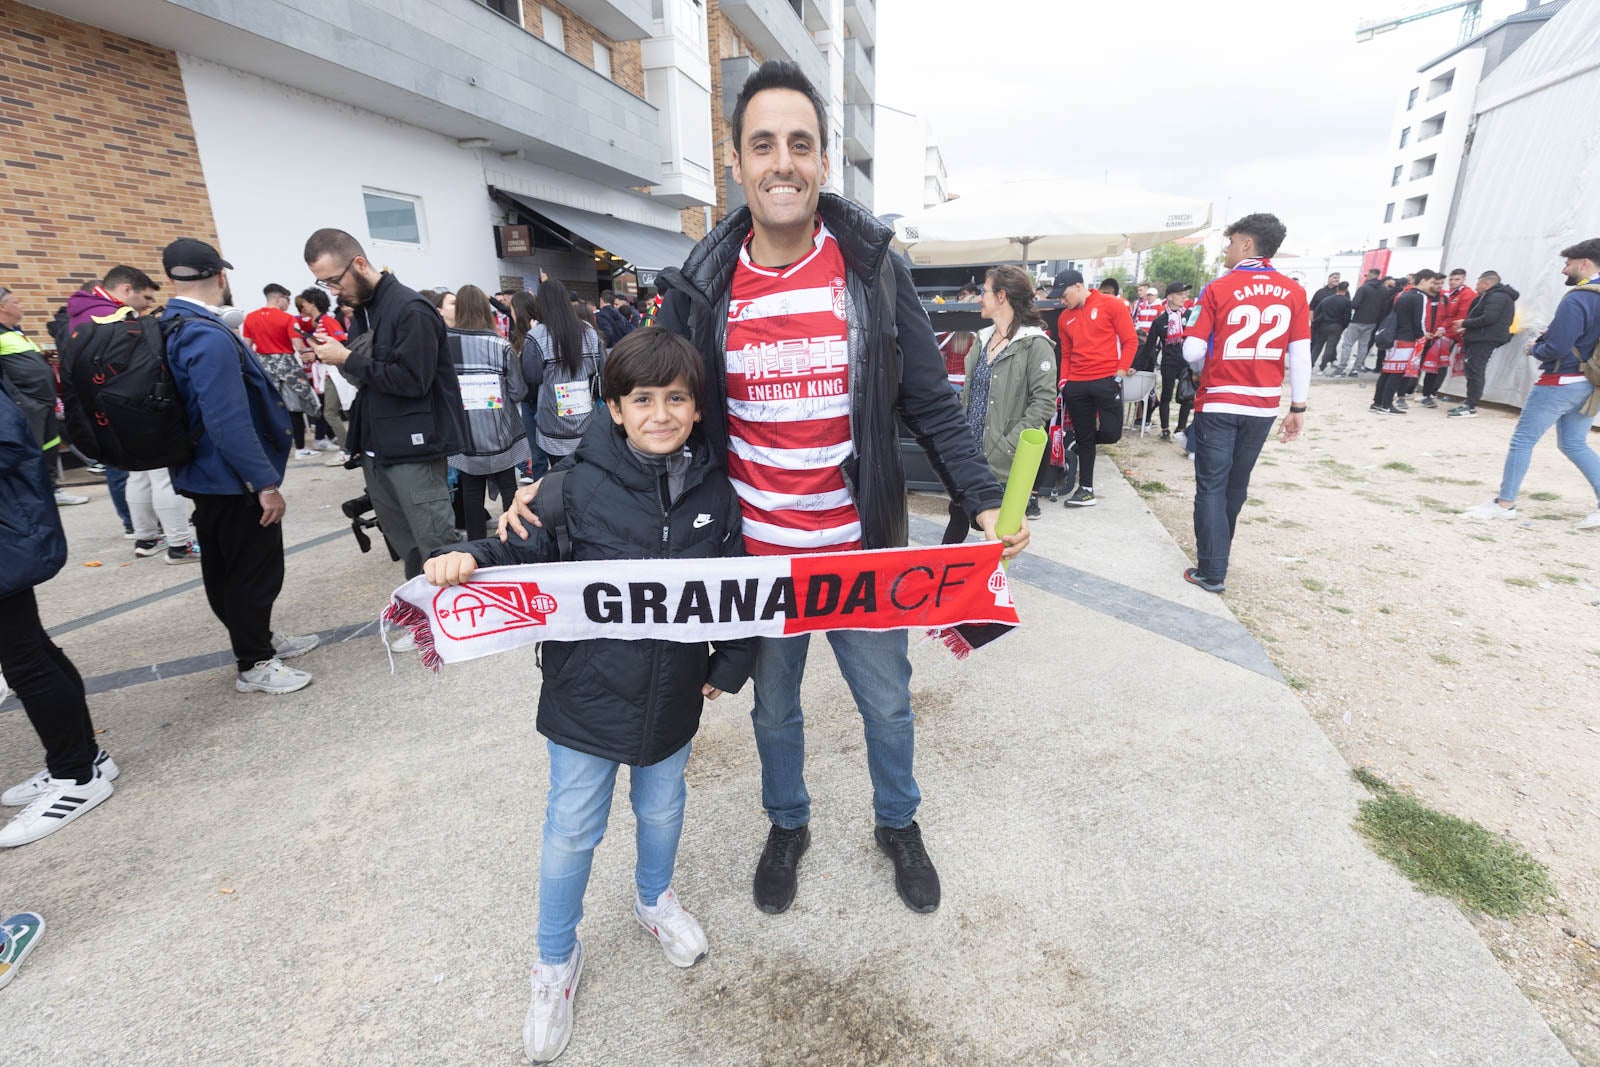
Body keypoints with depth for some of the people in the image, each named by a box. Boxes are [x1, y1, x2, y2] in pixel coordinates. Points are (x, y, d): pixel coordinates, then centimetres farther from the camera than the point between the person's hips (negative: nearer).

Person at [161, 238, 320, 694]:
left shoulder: (168, 330, 8)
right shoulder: (209, 336, -23)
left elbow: (203, 407, 16)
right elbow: (228, 422, -29)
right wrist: (267, 483, -24)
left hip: (207, 475, 10)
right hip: (235, 481, -10)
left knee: (225, 568, 20)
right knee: (254, 570, 3)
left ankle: (259, 637, 37)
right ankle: (255, 665, 15)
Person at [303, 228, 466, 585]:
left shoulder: (411, 309, -12)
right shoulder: (361, 308, 15)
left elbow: (412, 380, -19)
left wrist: (348, 360, -14)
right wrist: (333, 352, 6)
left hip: (414, 449, -8)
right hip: (375, 448, 9)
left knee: (437, 550, -6)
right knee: (405, 548, 13)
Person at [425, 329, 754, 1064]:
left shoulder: (713, 488, -6)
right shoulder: (580, 484, -14)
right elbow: (533, 553, -3)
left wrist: (730, 665, 1)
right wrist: (470, 558, -22)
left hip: (673, 695, 3)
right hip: (588, 697, -2)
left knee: (661, 810, 24)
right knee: (571, 833, 13)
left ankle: (654, 898, 56)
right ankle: (556, 962, 41)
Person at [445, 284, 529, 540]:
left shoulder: (443, 342, -6)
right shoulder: (500, 344, -10)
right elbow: (518, 392, -8)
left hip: (464, 434, 2)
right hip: (500, 433, -1)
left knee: (471, 489, 11)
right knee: (508, 486, 11)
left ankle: (475, 544, 18)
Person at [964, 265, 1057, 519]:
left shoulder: (1034, 344, -9)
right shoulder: (982, 339, 13)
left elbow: (1044, 402, -15)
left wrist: (1009, 444, -21)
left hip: (1006, 464, -7)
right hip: (972, 456, 7)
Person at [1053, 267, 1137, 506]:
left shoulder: (1111, 305, -1)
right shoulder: (1065, 317, 12)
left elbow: (1130, 341, -1)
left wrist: (1119, 374, -8)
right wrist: (1063, 382, 7)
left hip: (1107, 381, -3)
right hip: (1076, 385, 4)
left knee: (1110, 433, -10)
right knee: (1084, 437, 6)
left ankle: (1079, 443, 21)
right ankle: (1086, 489, 13)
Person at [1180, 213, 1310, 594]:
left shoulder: (1219, 289, -8)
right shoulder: (1294, 292, 2)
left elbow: (1193, 351, -10)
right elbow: (1300, 356, 1)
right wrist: (1298, 407, 8)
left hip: (1219, 404, -4)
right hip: (1263, 406, 4)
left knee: (1211, 486, 3)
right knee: (1237, 485, 19)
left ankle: (1212, 571, 1)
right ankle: (1218, 551, 37)